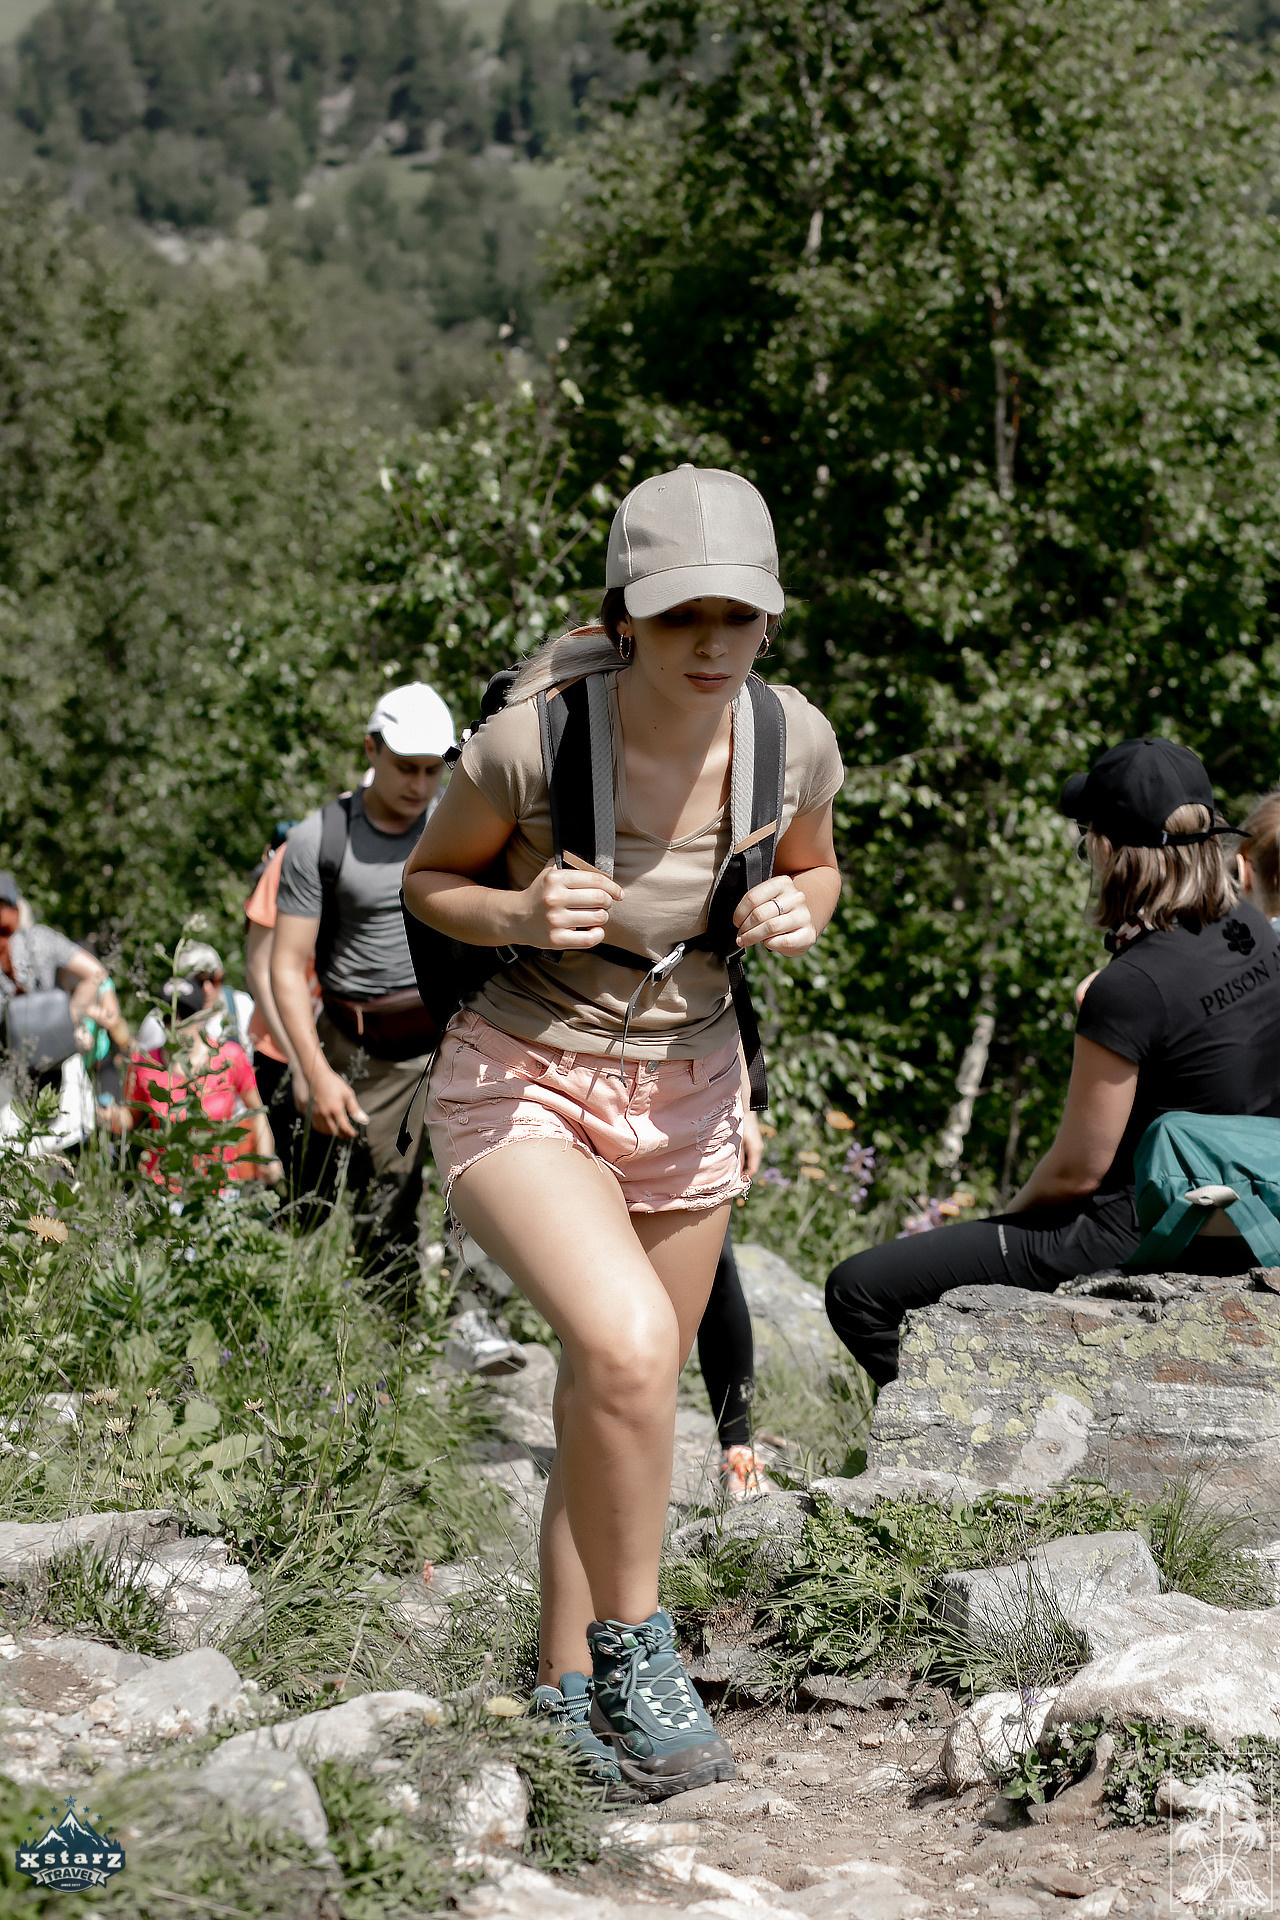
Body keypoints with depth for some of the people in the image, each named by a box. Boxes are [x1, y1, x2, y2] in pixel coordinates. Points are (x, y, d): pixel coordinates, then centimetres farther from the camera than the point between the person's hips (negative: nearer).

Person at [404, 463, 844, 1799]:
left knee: (619, 1410, 15)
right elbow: (428, 878, -4)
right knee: (628, 1347, -29)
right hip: (521, 1085, -5)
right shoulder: (529, 740, -22)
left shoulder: (795, 739, -12)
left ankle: (568, 1682, 35)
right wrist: (519, 912, -25)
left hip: (685, 1095, 5)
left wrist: (798, 912, -14)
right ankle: (633, 1647, -7)